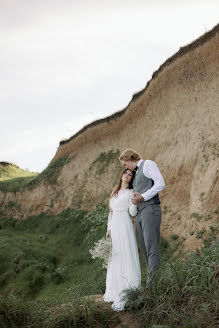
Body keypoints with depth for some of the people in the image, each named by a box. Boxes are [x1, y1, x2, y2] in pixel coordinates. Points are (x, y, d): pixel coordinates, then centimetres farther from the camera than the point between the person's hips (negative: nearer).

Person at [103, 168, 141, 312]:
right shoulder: (115, 192, 20)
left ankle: (125, 296, -13)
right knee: (115, 258, 9)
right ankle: (115, 291, 15)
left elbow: (133, 212, -8)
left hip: (124, 226, -7)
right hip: (114, 226, 7)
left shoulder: (130, 193, 0)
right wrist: (109, 228, 17)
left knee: (125, 256, -11)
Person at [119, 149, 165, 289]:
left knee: (152, 248, -15)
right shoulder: (137, 173, 27)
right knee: (145, 250, 2)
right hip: (139, 213, 9)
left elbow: (161, 183, -14)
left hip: (150, 209, -9)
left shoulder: (148, 164, 0)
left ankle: (153, 281, -20)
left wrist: (143, 197, -17)